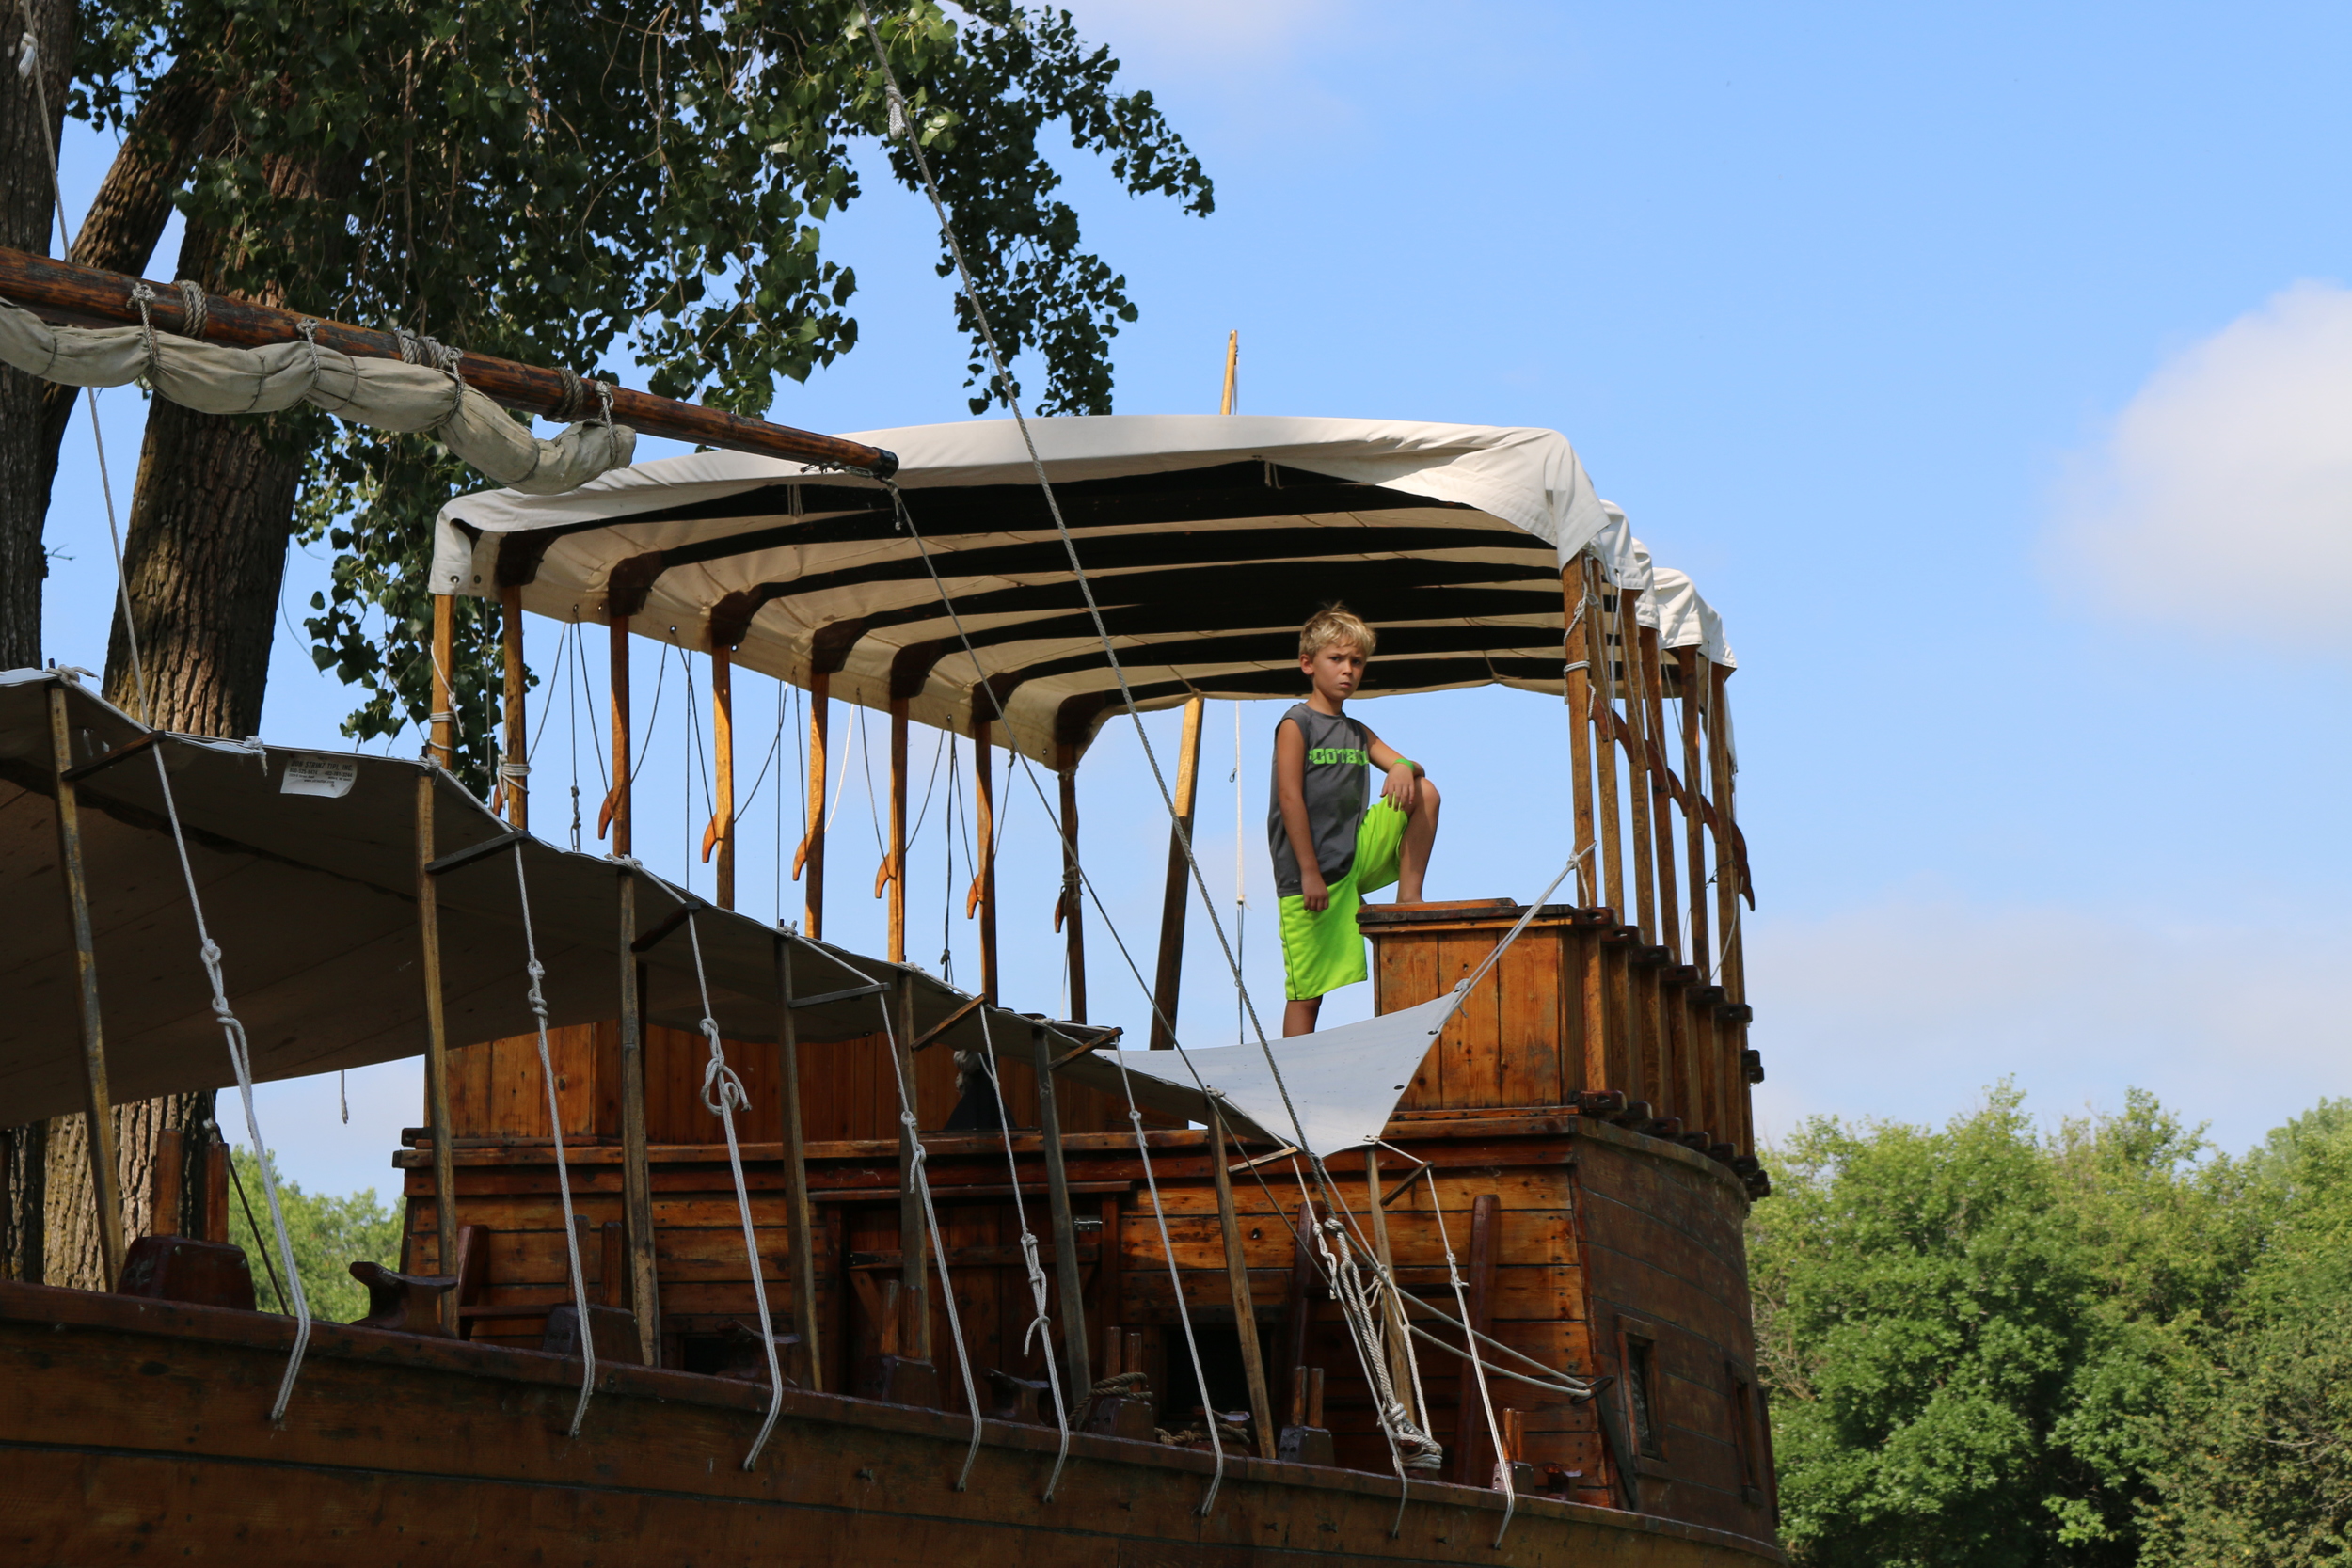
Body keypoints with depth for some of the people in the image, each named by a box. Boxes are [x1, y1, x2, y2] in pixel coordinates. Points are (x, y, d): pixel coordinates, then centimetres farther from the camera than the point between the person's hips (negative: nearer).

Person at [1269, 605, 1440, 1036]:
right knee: (1306, 992, -7)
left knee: (1424, 791, -7)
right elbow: (1289, 798, -12)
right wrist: (1309, 872, -18)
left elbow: (1411, 769, 11)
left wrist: (1403, 768, -16)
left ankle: (1409, 900, -4)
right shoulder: (1296, 725, -5)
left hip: (1355, 857, 6)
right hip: (1310, 874, -6)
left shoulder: (1357, 733, 15)